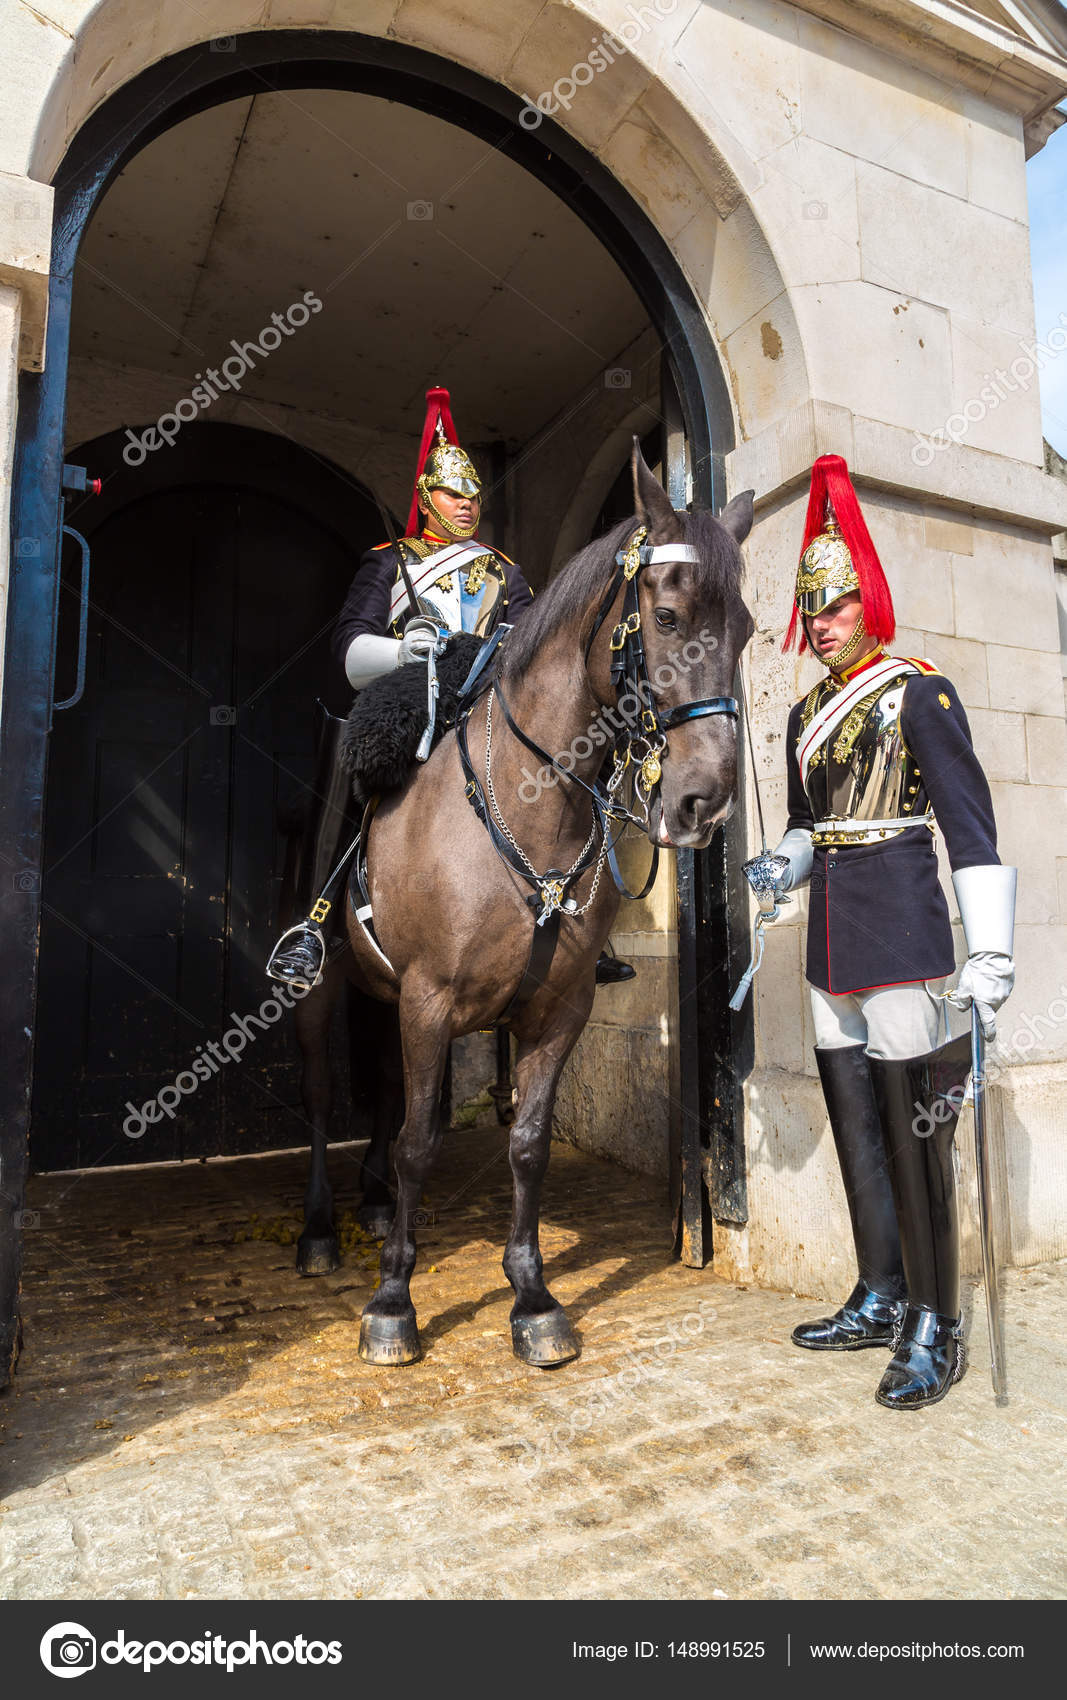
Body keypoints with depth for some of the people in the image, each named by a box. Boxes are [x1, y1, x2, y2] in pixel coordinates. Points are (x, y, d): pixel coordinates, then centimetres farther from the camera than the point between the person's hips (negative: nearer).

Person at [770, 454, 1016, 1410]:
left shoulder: (919, 694, -6)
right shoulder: (807, 715, 15)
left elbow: (970, 826, -11)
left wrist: (990, 957, -15)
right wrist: (783, 870, 2)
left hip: (901, 931, -7)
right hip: (832, 938, 7)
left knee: (913, 1125, -1)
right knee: (855, 1124, 13)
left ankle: (934, 1329, 14)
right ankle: (881, 1300, 28)